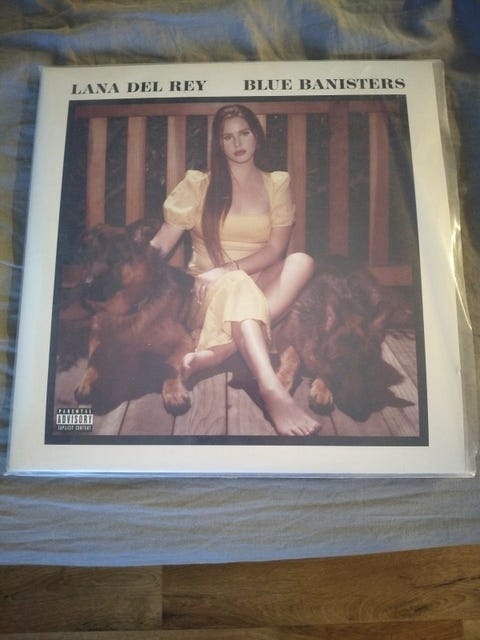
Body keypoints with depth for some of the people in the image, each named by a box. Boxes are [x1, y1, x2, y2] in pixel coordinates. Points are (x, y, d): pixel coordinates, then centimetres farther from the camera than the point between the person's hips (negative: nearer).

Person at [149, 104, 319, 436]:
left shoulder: (277, 183, 9)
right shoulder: (198, 184, 6)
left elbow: (276, 249, -3)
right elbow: (159, 246, 0)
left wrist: (227, 269, -18)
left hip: (259, 286, 2)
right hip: (209, 293, -2)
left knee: (302, 261, -27)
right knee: (238, 283, -36)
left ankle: (217, 352, -39)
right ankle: (272, 390, -56)